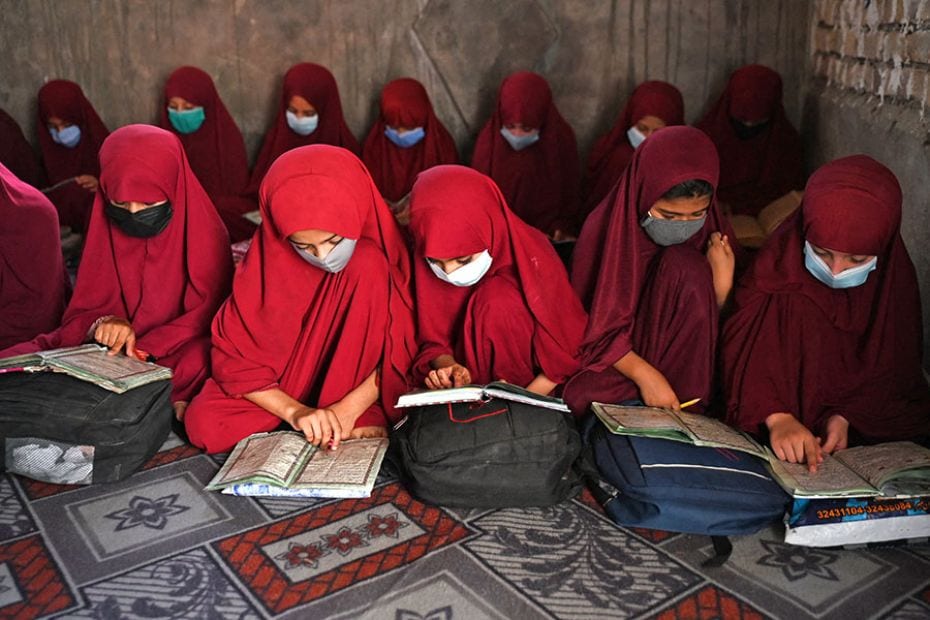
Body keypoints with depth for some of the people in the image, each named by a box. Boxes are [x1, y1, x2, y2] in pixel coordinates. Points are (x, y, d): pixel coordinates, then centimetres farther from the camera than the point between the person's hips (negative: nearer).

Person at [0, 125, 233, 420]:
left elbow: (205, 317, -10)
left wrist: (144, 349, -23)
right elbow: (84, 310, 5)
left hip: (177, 351, -4)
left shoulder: (203, 234, -7)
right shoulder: (106, 228, 6)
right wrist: (102, 324, -20)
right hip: (112, 350, 5)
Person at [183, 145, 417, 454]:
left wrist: (350, 407, -28)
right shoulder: (267, 260, -17)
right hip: (287, 380, 2)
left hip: (362, 386, -1)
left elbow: (402, 348, -15)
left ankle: (358, 416, -19)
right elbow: (233, 356, -15)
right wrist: (293, 410, -27)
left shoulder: (374, 259, -19)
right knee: (202, 424, -25)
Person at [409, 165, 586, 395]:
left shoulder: (532, 260, -20)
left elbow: (563, 352, -12)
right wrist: (447, 366, -23)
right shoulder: (428, 262, -11)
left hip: (533, 392, -1)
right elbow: (434, 342, -2)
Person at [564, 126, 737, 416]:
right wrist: (644, 374, -25)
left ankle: (683, 408, -19)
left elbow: (716, 328, -1)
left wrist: (722, 282, -20)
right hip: (614, 362, -3)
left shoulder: (713, 230, -5)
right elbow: (593, 328, -11)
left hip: (683, 368, 3)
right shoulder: (604, 229, -15)